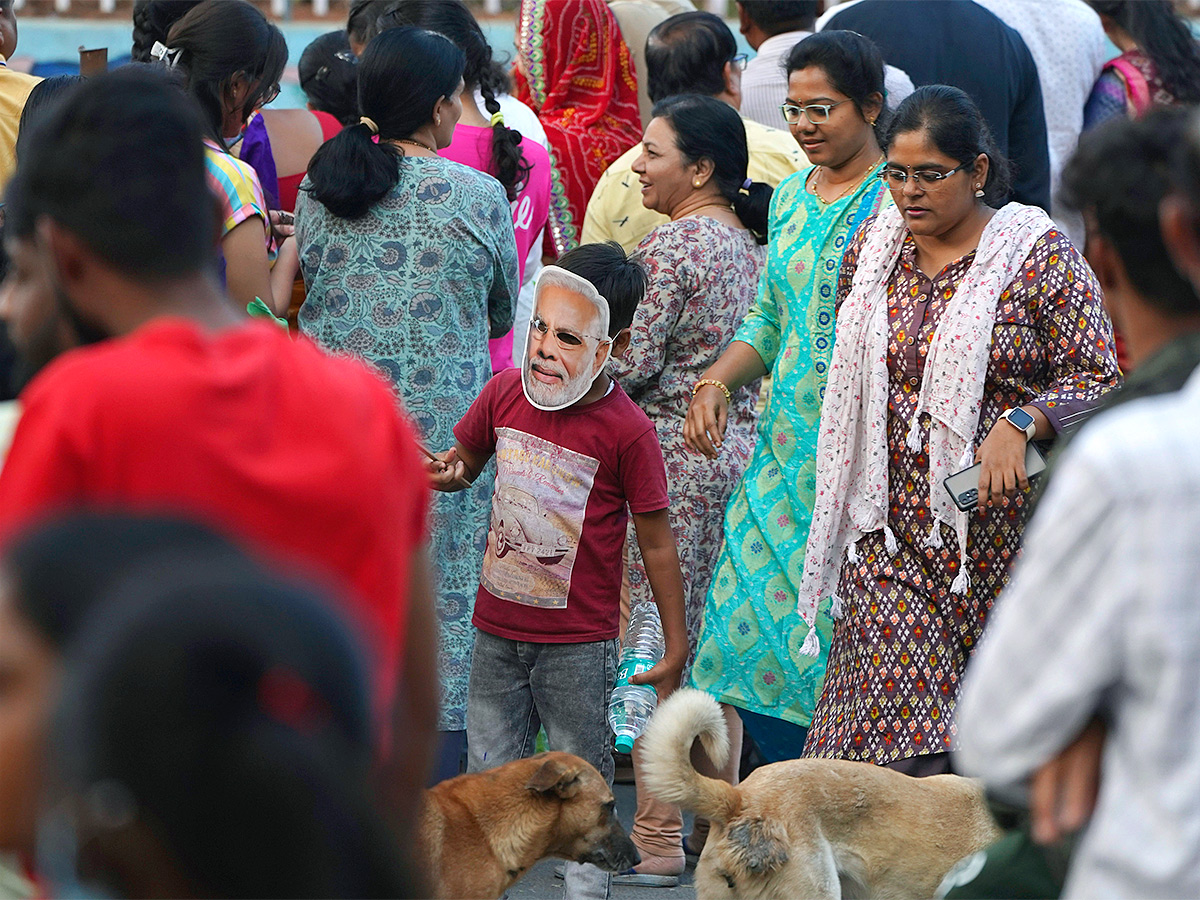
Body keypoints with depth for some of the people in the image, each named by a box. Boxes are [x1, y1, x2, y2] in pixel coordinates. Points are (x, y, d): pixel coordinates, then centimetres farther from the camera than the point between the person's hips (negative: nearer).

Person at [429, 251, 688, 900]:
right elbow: (463, 462, 17)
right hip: (495, 628, 4)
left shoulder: (626, 431, -16)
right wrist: (446, 473, -9)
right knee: (489, 775, 12)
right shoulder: (505, 394, -3)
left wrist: (676, 649, -4)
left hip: (577, 643, -4)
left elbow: (656, 543, -8)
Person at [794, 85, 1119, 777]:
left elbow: (1100, 377, -7)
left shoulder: (1040, 257, -5)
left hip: (995, 520, -3)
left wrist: (1018, 424, -23)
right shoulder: (872, 249, 11)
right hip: (889, 524, 3)